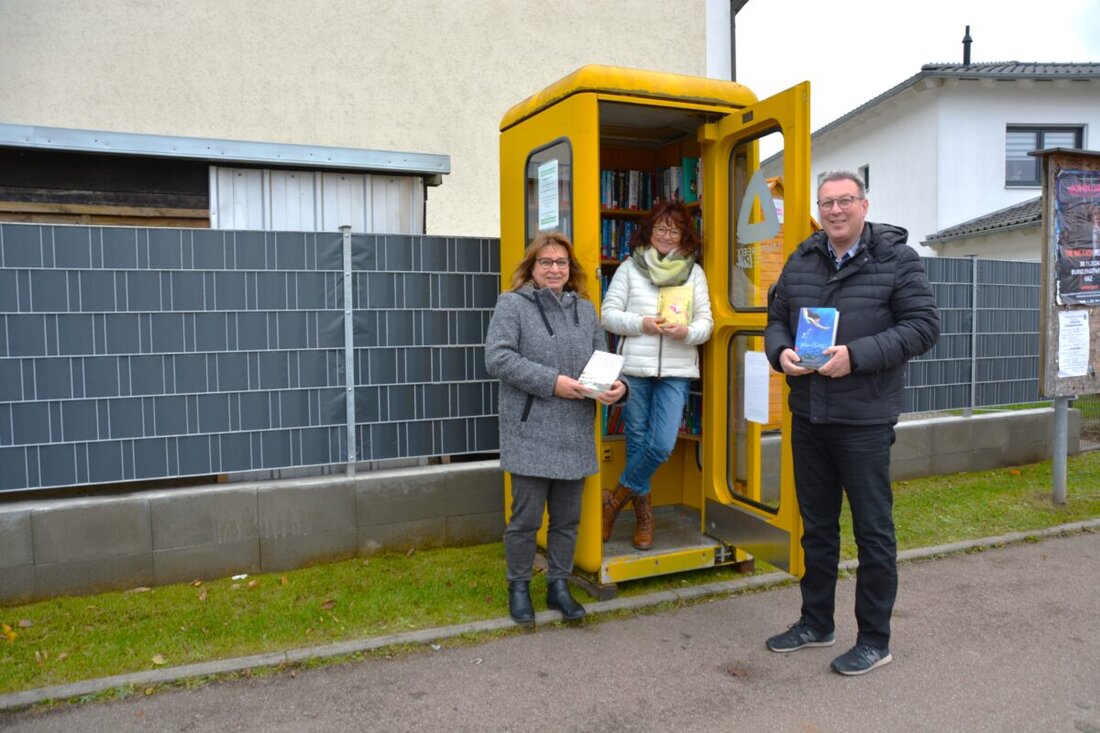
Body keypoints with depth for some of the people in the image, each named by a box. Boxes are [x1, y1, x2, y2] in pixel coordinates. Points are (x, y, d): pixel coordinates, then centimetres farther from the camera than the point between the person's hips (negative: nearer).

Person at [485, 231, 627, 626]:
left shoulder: (585, 308, 14)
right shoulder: (512, 304, -2)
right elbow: (497, 358, -13)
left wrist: (617, 385, -8)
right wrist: (552, 382, -18)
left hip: (576, 435, 5)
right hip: (531, 435, -5)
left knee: (567, 517, 14)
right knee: (526, 517, 3)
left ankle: (559, 585, 30)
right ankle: (519, 587, 23)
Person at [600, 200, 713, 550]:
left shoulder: (694, 271, 12)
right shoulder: (629, 267, 7)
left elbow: (706, 321, 7)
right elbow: (608, 313, 3)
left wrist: (687, 331, -14)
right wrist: (641, 324, -13)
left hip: (676, 372, 1)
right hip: (633, 368, -1)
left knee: (662, 445, -9)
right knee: (637, 442, 6)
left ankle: (616, 498, 14)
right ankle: (644, 514, 24)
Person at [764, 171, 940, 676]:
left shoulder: (896, 259, -4)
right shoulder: (801, 261, 9)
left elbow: (924, 325, -9)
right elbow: (776, 317, 15)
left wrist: (857, 356, -20)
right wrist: (780, 352, -7)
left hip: (864, 420, -5)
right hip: (808, 416, 5)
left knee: (873, 530, 5)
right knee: (816, 525, 17)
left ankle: (874, 640, 21)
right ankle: (816, 623, 34)